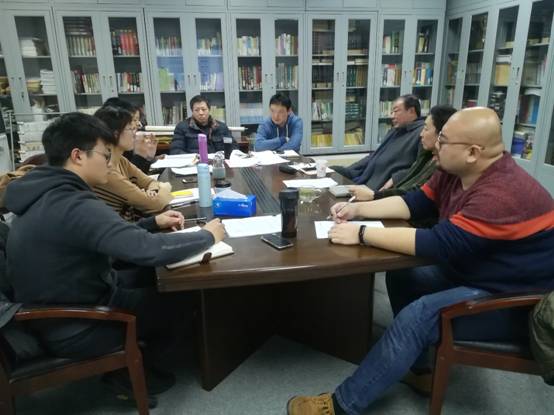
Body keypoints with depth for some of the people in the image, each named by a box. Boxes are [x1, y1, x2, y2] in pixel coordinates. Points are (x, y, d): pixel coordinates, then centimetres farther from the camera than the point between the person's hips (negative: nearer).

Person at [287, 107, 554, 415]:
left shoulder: (504, 193, -32)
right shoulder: (454, 172, -2)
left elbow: (439, 244, -34)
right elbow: (415, 203, 6)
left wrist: (362, 234, -29)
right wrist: (358, 209, -5)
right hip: (471, 272, 9)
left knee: (420, 315, -26)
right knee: (400, 277, 1)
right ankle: (418, 369, 13)